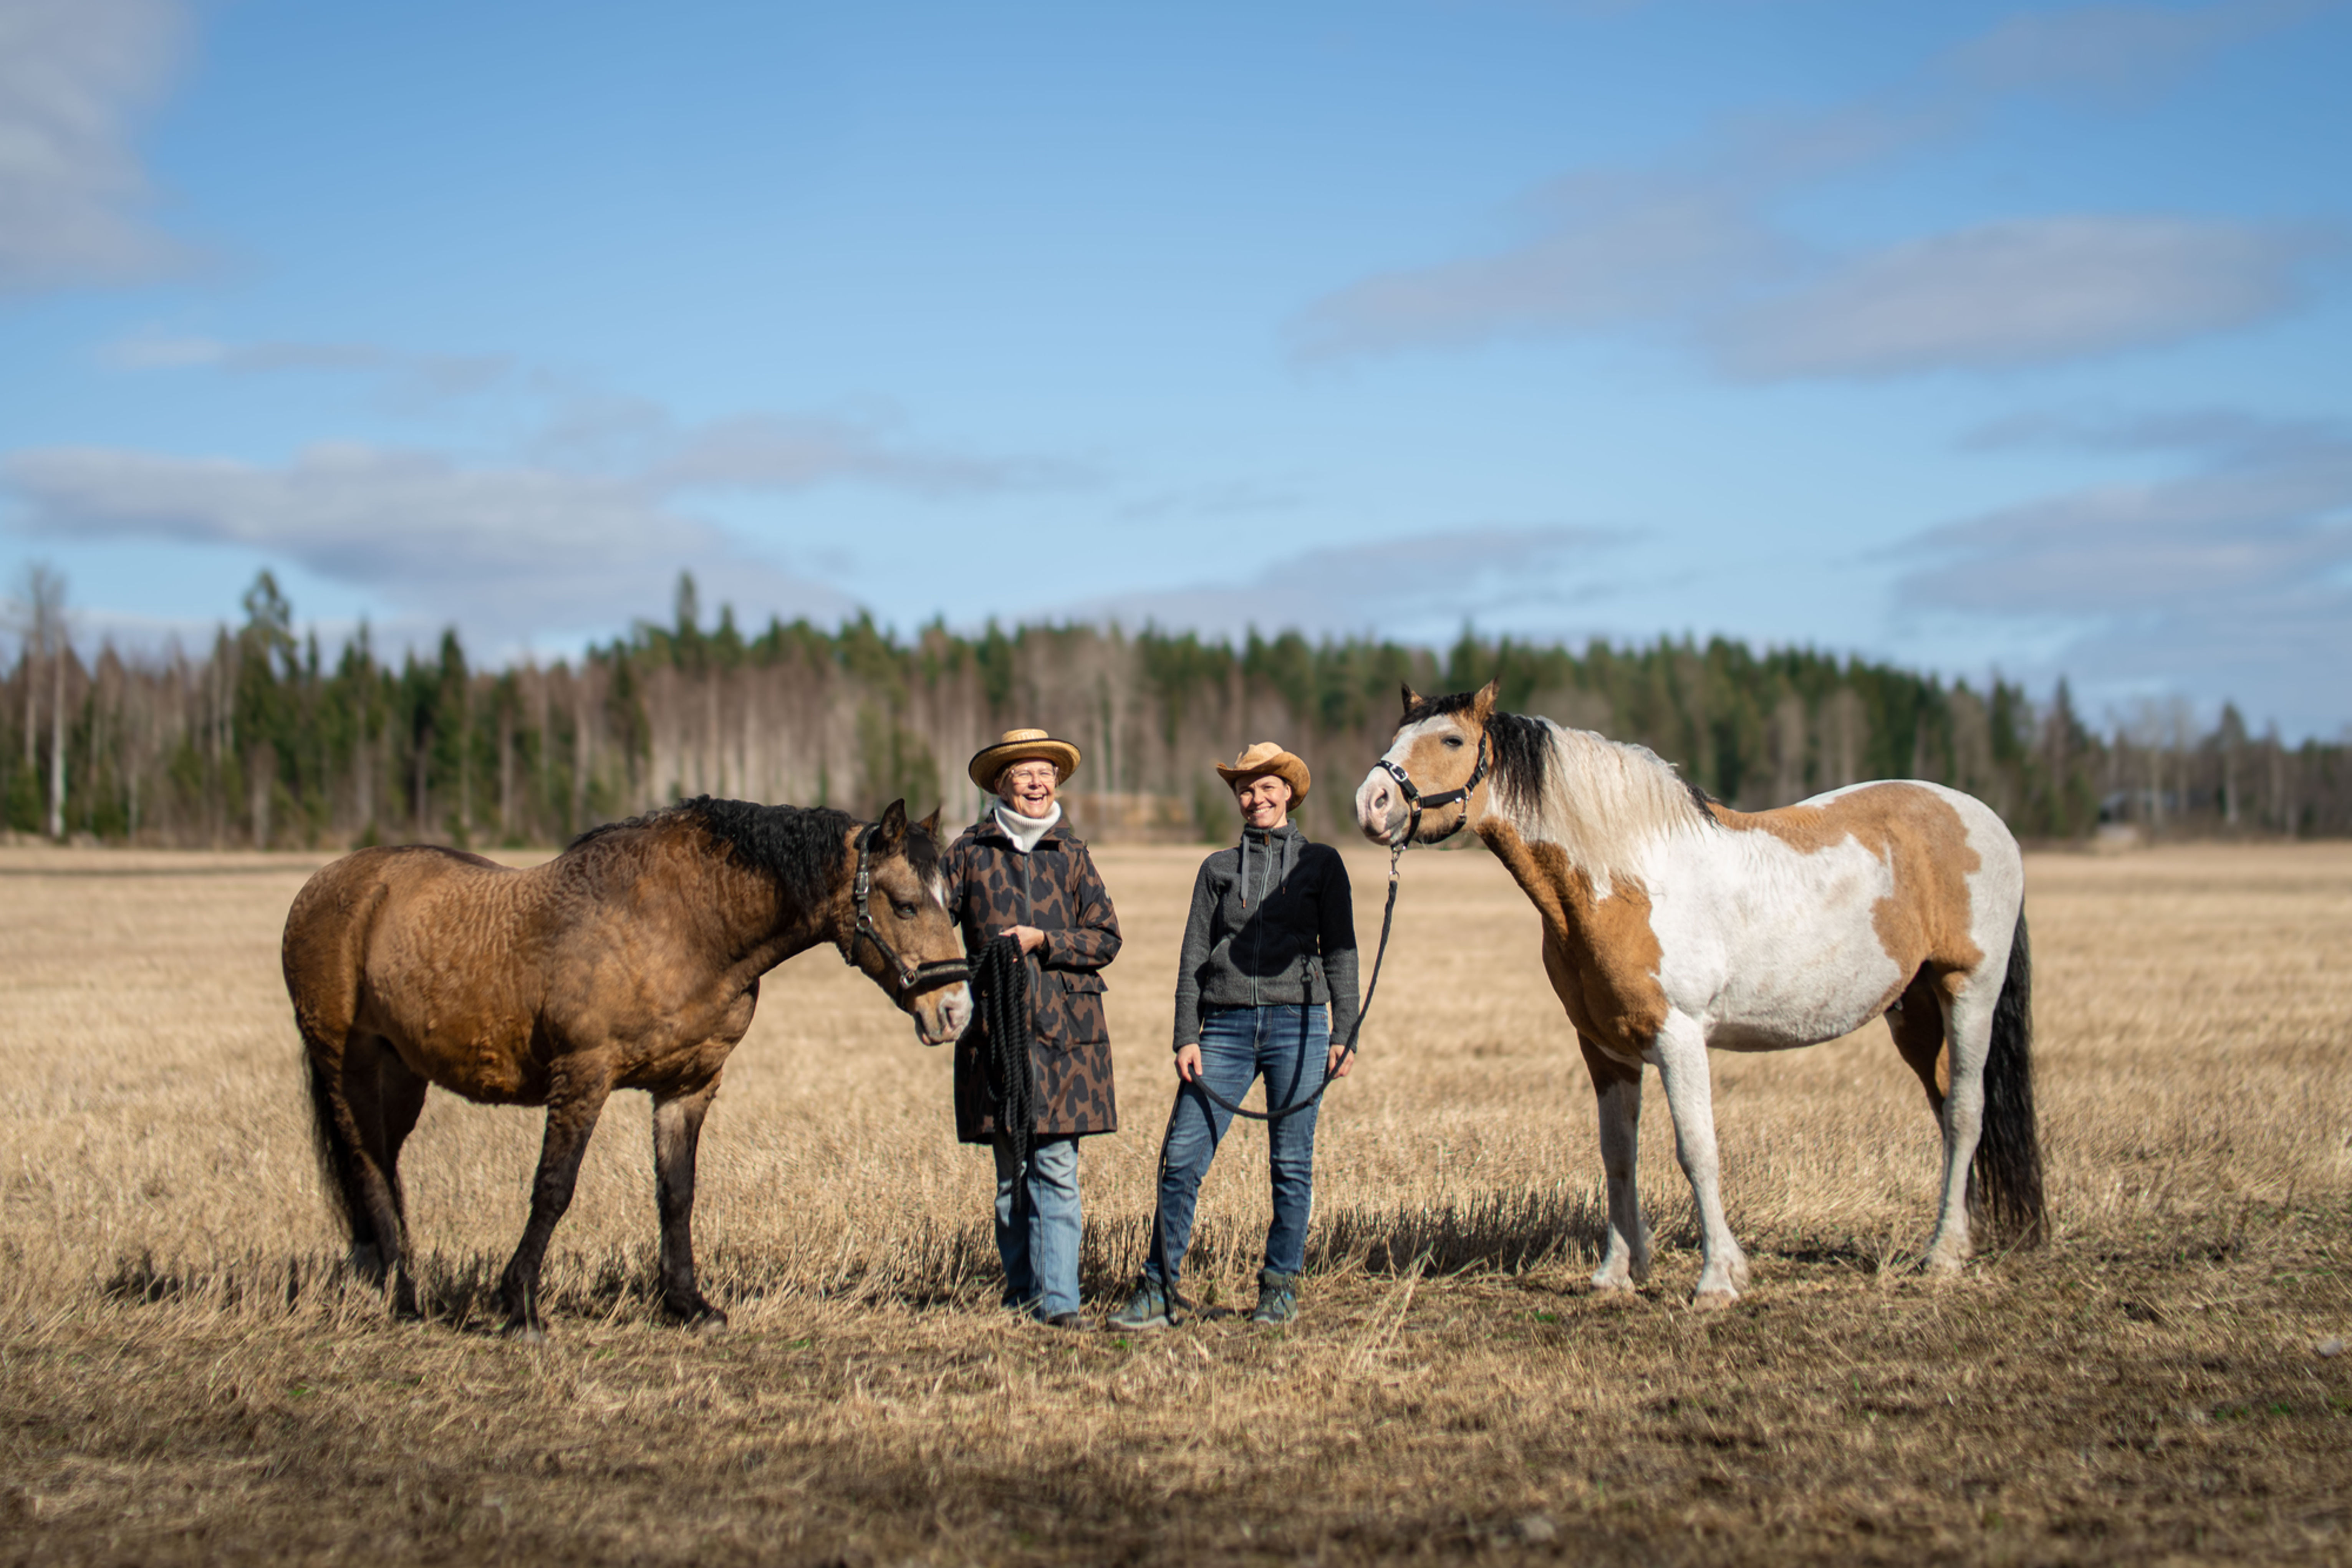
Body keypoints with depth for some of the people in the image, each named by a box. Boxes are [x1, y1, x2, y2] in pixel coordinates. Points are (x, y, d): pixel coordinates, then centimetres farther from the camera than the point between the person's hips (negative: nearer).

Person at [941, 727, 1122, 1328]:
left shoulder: (1072, 854, 8)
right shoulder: (970, 851, 5)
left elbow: (1106, 939, 5)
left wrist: (1042, 940, -9)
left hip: (1066, 1027, 0)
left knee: (1057, 1166, -6)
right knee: (1011, 1169, 6)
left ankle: (1057, 1298, -7)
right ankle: (1022, 1293, 16)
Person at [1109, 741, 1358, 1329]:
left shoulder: (1321, 862, 7)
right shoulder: (1218, 869, 12)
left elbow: (1340, 953, 5)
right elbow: (1194, 958, 10)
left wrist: (1343, 1035, -4)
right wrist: (1186, 1038, 1)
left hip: (1297, 1023, -1)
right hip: (1226, 1027, 2)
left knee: (1292, 1164, 3)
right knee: (1182, 1158, -4)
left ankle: (1280, 1288, 14)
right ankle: (1156, 1292, 1)